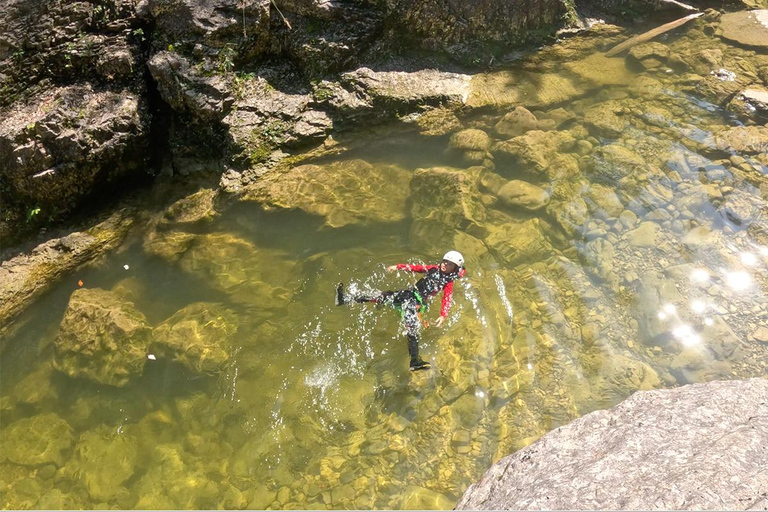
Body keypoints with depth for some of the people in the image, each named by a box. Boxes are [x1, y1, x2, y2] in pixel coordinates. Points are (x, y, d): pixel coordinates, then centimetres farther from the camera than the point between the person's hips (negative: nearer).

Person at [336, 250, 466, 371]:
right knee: (379, 296, -7)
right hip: (408, 293, 5)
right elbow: (415, 267, 8)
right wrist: (398, 266, -4)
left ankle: (415, 361, -20)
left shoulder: (448, 282, 0)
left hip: (417, 302, -4)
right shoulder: (434, 269, 12)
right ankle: (345, 299, -7)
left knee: (413, 329, -23)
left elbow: (446, 299, -11)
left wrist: (443, 315, -27)